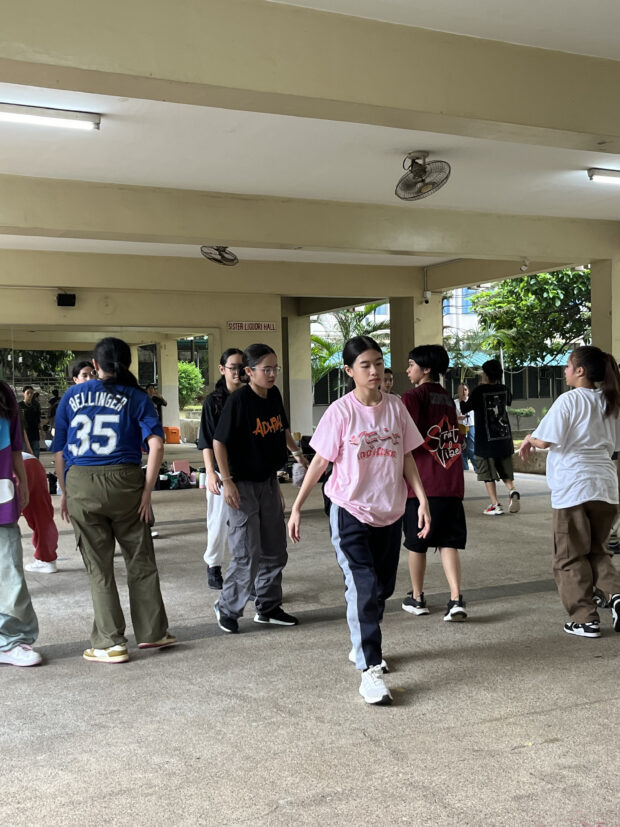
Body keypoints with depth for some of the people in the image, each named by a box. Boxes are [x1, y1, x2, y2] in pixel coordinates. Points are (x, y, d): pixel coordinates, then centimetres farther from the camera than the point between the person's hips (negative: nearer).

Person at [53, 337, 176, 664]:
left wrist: (65, 492, 16)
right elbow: (156, 444, -9)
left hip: (80, 483, 1)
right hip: (123, 480, -1)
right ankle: (152, 633, 23)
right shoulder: (135, 397, 4)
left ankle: (110, 643, 12)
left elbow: (59, 451, 8)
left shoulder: (72, 396, 9)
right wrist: (147, 490, -5)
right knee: (141, 560, 14)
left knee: (98, 567, 9)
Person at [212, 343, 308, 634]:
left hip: (269, 482, 8)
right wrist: (227, 482, -20)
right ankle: (228, 608, 15)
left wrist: (295, 451, 9)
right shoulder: (238, 401, -19)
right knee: (247, 555, -4)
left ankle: (268, 607, 29)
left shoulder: (274, 395, 2)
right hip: (243, 485, -8)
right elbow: (219, 442, -17)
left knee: (275, 550, 15)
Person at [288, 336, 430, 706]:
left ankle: (363, 646, 37)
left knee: (382, 589, 14)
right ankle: (370, 671, -6)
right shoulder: (341, 412, -9)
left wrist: (422, 499, -2)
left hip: (390, 514, 5)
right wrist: (297, 507, -6)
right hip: (350, 512, -5)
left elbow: (407, 458, 7)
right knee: (363, 590, -10)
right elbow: (320, 462, -5)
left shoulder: (396, 407, 2)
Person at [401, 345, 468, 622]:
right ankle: (456, 599, -6)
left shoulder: (413, 397, -8)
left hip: (422, 482, -5)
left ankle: (417, 598, 20)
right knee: (448, 542, 6)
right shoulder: (447, 398, 14)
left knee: (416, 543, 9)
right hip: (451, 482, 6)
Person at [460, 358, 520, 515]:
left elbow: (464, 409, -7)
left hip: (486, 440, -5)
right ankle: (513, 491, -10)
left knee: (488, 474, 2)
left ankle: (495, 505, -2)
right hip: (505, 438, 5)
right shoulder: (504, 389, 4)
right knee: (505, 472, 16)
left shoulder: (479, 391, -12)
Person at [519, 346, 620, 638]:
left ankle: (584, 619, 7)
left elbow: (546, 440, -13)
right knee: (596, 550, 19)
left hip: (573, 489, -6)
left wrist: (529, 439, 6)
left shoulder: (569, 400, -9)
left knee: (571, 556, 6)